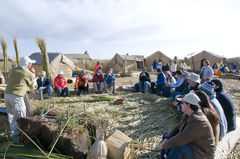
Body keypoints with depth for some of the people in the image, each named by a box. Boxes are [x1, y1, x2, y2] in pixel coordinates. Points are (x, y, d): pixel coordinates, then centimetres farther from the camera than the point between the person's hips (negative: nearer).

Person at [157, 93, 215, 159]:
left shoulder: (197, 121, -32)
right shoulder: (187, 115, -2)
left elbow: (181, 138, -34)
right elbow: (177, 128, 5)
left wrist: (164, 145, -22)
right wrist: (166, 138, -11)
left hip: (201, 154, -9)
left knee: (176, 150, -34)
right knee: (166, 136, 6)